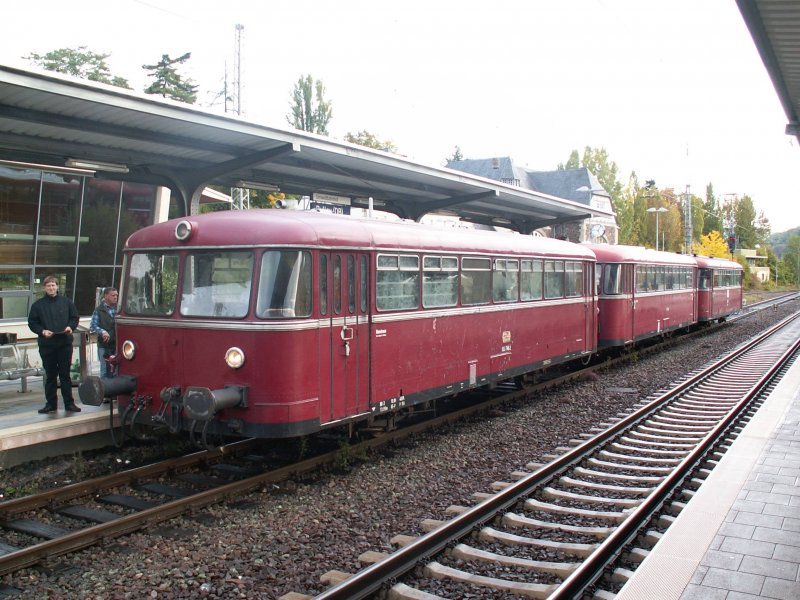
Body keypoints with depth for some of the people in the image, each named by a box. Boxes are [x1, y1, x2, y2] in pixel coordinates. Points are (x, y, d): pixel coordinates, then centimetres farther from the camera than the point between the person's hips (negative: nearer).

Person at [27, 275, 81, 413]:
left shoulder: (66, 302, 7)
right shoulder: (38, 305, 5)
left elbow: (75, 318, 11)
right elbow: (32, 323, 5)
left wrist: (70, 327, -9)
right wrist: (42, 331, -12)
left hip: (65, 343, 0)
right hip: (46, 344, 0)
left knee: (65, 374, 4)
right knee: (50, 375, 7)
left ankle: (69, 403, 7)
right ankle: (51, 403, 14)